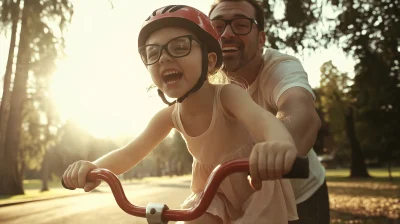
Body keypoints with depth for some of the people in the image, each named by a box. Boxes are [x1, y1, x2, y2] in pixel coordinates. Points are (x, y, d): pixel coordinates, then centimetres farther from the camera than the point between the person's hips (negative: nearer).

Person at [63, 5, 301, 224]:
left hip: (259, 190, -3)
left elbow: (261, 117, -50)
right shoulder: (169, 116, -15)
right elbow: (129, 153, -16)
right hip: (216, 193, 4)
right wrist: (93, 167, -38)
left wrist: (280, 143, -74)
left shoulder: (228, 95, -29)